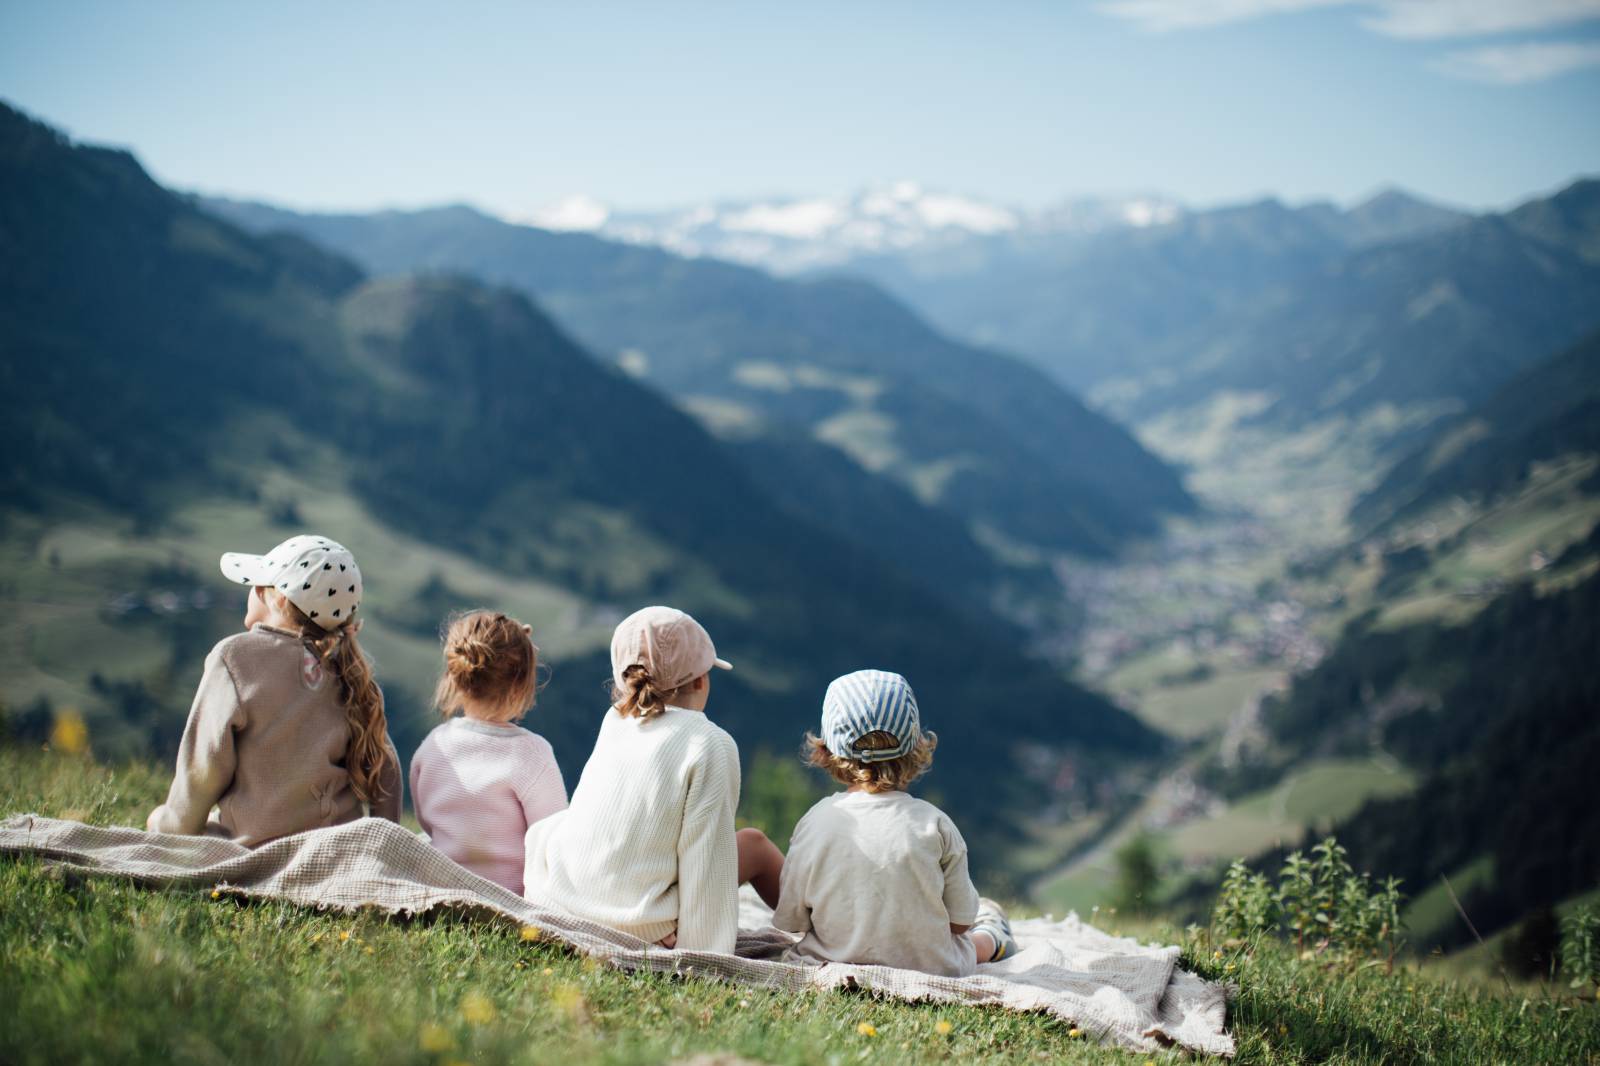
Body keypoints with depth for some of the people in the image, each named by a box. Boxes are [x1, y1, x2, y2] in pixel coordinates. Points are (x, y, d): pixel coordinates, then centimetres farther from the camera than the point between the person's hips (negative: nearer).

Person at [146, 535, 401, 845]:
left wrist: (171, 824, 13)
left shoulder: (235, 656, -7)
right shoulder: (348, 670, 7)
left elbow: (204, 770, -5)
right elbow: (385, 771, 9)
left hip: (260, 848, -6)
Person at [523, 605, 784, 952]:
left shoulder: (613, 722, 7)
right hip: (641, 932, -5)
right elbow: (705, 856, -11)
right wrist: (704, 958, -7)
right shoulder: (710, 744, -9)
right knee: (754, 844, 16)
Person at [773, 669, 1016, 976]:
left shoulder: (813, 822, -14)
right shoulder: (934, 823, -16)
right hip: (931, 971, -2)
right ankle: (992, 938, 63)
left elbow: (790, 923, -5)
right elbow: (959, 923, -7)